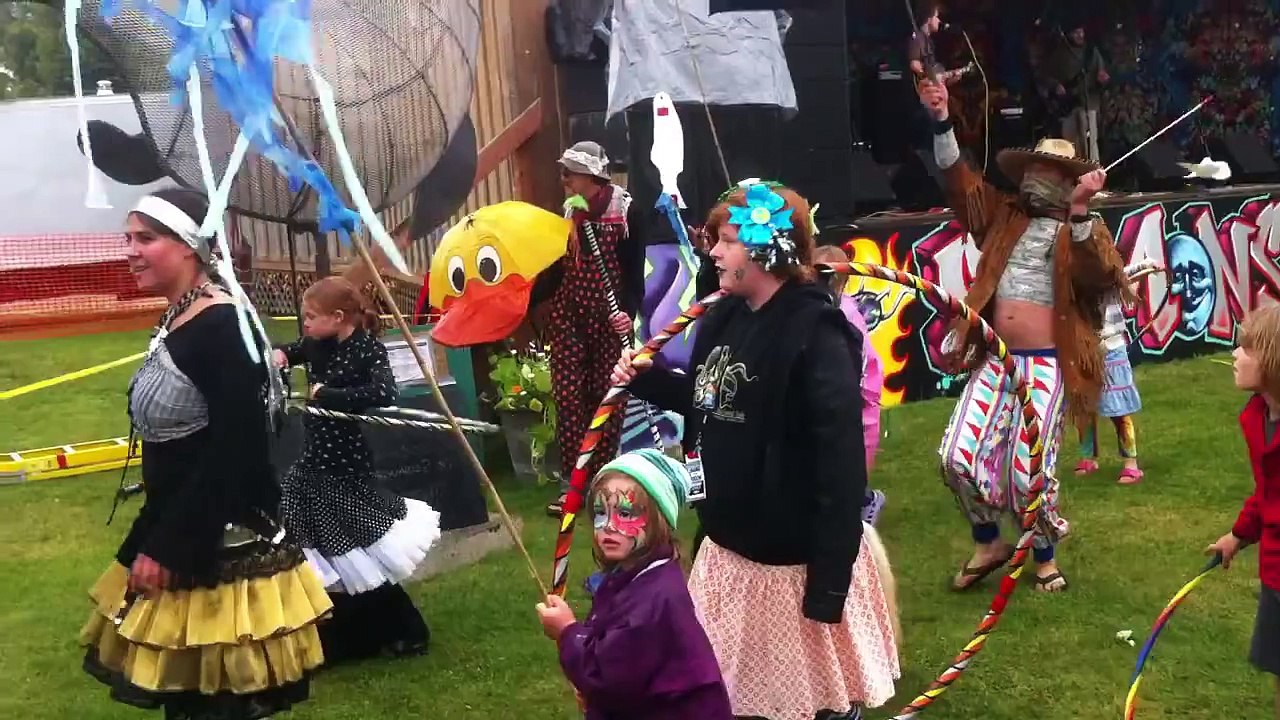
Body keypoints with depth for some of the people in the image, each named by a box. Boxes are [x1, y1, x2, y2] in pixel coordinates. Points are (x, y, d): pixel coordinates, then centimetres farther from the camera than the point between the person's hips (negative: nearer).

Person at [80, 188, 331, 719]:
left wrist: (168, 547, -20)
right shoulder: (174, 321, 9)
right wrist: (154, 538, 15)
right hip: (174, 533, 9)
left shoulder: (224, 325, -18)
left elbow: (235, 449, -23)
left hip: (222, 544, -9)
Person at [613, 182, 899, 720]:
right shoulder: (723, 319, 3)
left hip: (797, 557, -8)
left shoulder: (816, 335, -22)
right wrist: (646, 380, 4)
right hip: (732, 545, 8)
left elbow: (841, 464, -24)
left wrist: (829, 582, -24)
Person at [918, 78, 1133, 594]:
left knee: (1028, 469, -6)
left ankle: (1045, 557, 22)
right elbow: (960, 183, 6)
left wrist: (1079, 210, -30)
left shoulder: (1082, 232, 2)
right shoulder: (1005, 217, 14)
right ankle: (988, 543, 20)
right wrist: (940, 121, -5)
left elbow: (1096, 275, -19)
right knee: (958, 456, -5)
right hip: (994, 361, 4)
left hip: (1046, 364, -4)